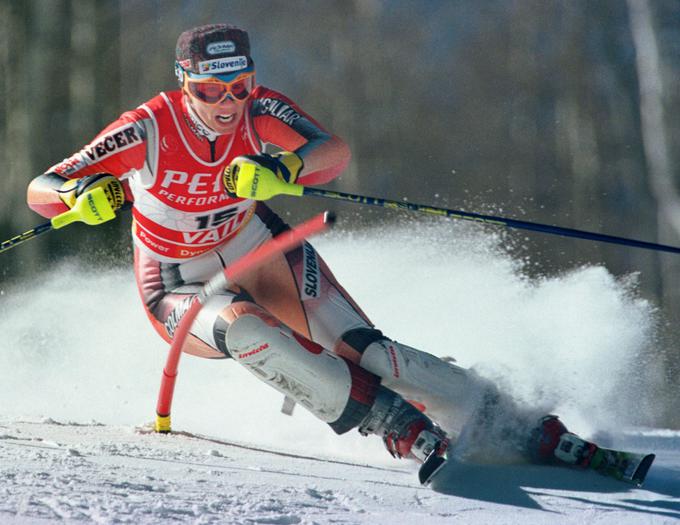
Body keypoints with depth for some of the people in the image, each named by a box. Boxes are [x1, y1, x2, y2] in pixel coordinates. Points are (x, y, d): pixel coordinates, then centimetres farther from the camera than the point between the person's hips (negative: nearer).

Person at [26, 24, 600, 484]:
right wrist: (81, 193, -48)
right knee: (245, 329, -36)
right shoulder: (149, 129, -24)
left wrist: (286, 164, -58)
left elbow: (335, 152, -36)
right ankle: (403, 428, -35)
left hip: (260, 255, 2)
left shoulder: (261, 111, -18)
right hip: (182, 291, -2)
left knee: (358, 347, -18)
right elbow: (39, 192, -25)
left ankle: (528, 431, -15)